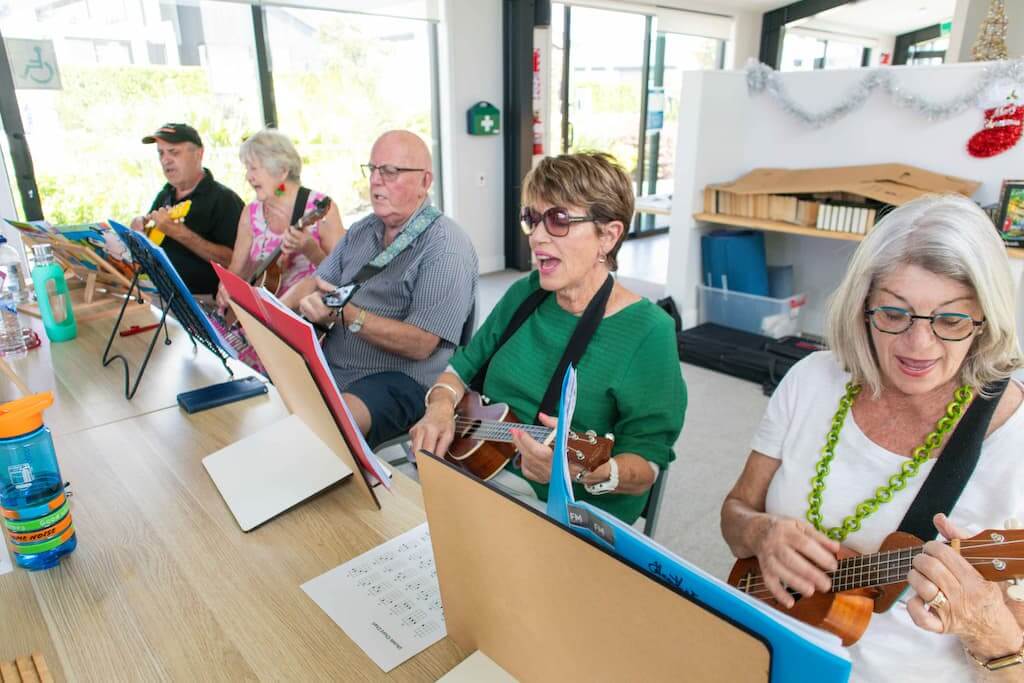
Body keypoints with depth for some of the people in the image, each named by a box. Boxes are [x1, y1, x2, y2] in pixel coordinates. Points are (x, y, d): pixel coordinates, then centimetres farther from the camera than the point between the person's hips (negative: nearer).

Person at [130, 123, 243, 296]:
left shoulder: (225, 199, -8)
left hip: (201, 300, -7)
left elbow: (234, 260, -20)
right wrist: (139, 224, 7)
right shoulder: (164, 195, 16)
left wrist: (180, 233, -23)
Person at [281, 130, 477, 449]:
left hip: (400, 383, -8)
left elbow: (419, 344, -20)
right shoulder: (362, 230, 15)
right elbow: (315, 283, 17)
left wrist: (344, 314, -24)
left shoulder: (446, 247, -13)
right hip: (327, 368, 8)